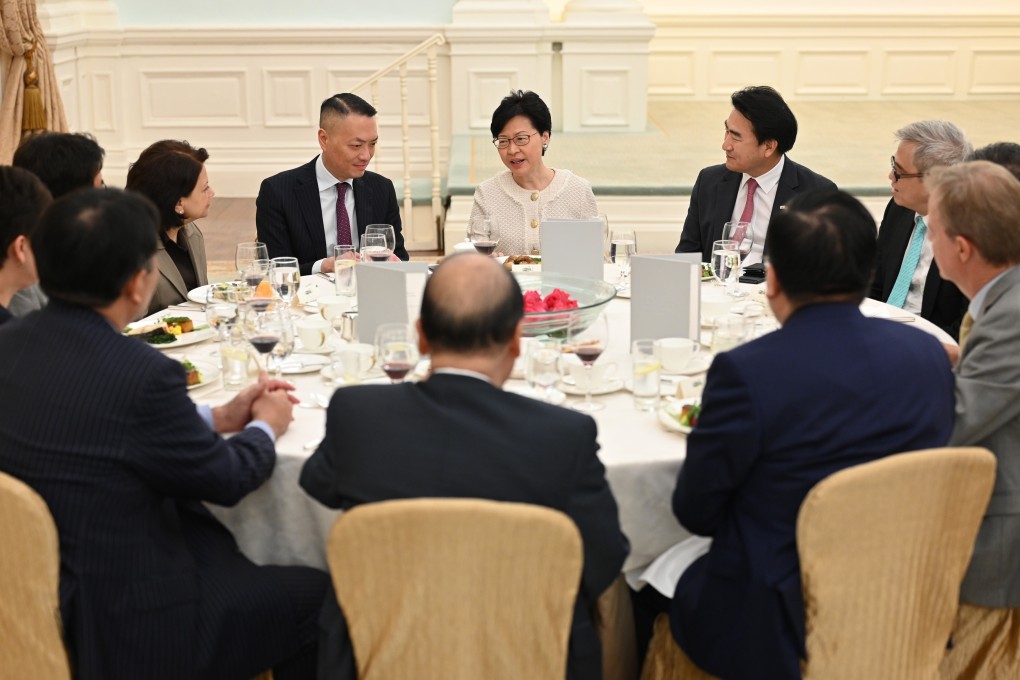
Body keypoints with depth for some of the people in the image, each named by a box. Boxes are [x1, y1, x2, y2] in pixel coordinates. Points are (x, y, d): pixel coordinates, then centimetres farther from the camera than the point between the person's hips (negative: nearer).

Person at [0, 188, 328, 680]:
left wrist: (219, 418, 11)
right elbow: (225, 479, -13)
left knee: (228, 543, 27)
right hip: (125, 629, -8)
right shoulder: (142, 373, -28)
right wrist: (266, 427, 7)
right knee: (313, 595, 10)